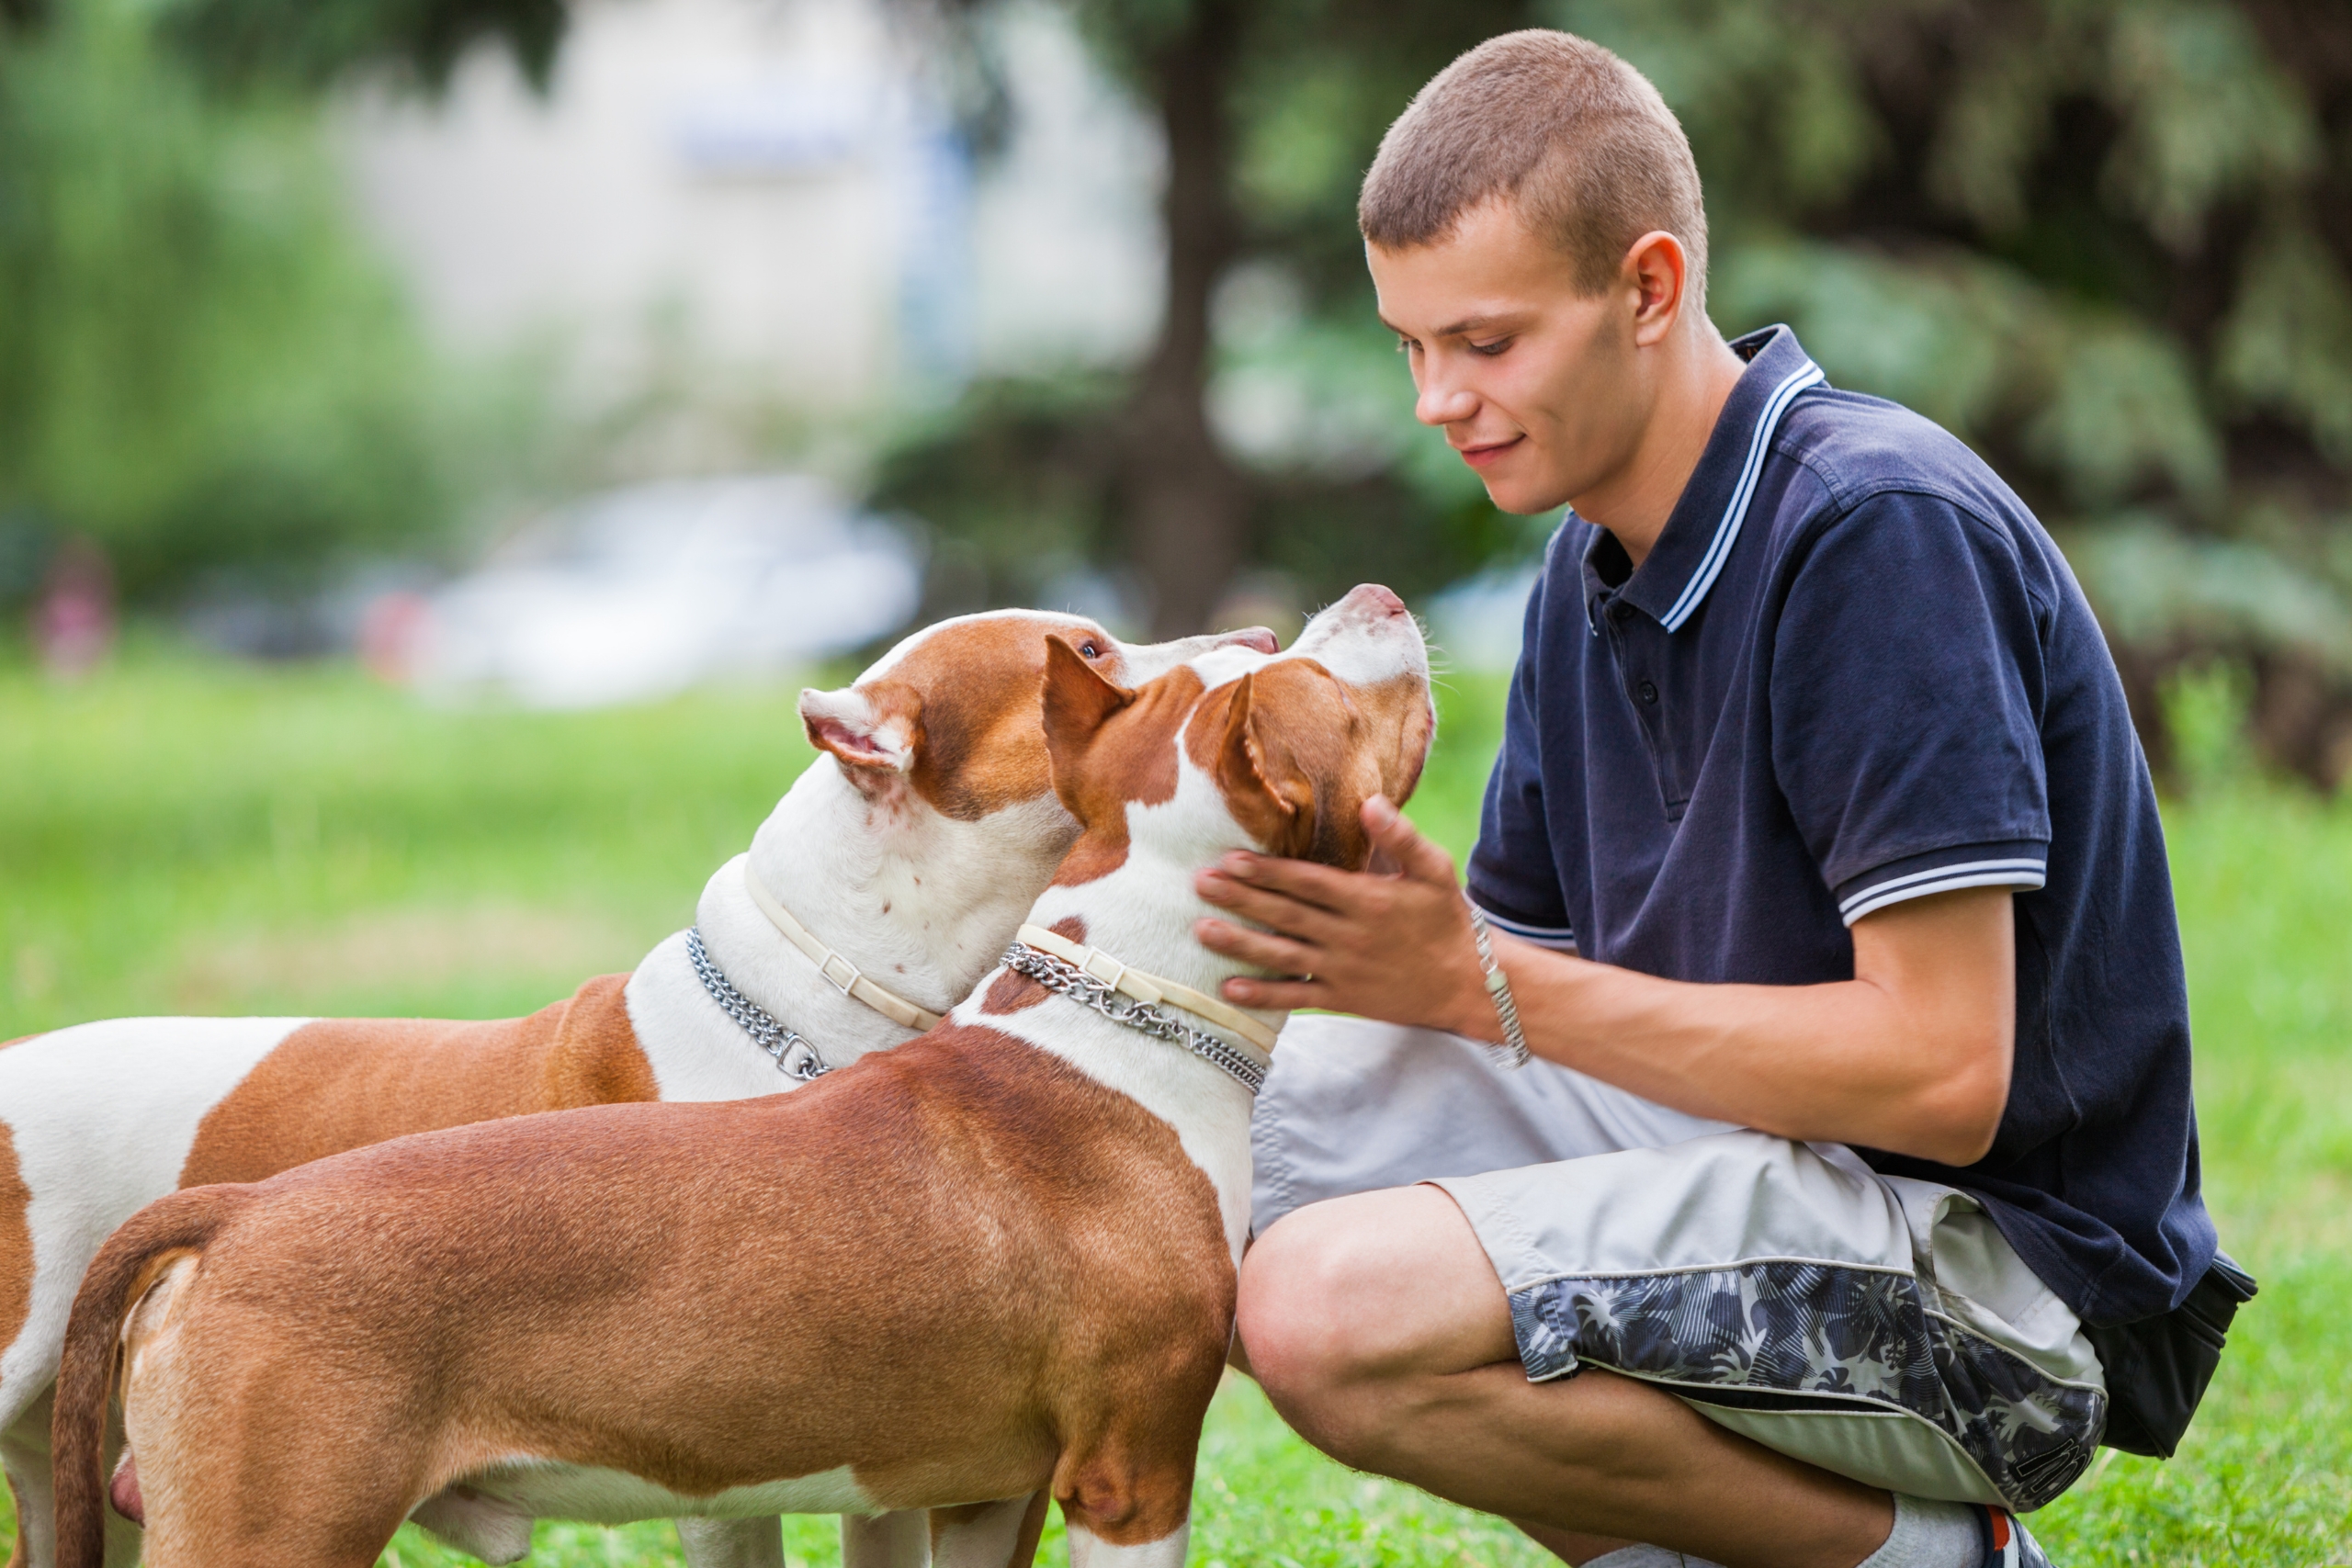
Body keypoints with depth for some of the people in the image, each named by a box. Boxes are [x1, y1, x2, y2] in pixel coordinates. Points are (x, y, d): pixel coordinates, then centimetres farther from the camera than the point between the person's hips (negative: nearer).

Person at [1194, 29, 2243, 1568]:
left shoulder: (1887, 530, -17)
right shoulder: (1596, 566, 11)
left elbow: (1941, 1072, -22)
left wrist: (1485, 986, -20)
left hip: (1998, 1259, -9)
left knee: (1335, 1312, -26)